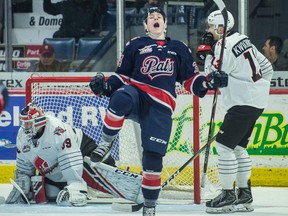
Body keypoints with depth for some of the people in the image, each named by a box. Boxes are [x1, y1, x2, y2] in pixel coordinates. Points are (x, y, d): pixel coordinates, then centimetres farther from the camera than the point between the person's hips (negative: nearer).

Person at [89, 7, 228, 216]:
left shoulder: (179, 49, 20)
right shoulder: (135, 46, 16)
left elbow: (191, 79, 19)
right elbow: (122, 75, 16)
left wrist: (209, 82, 0)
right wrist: (105, 86, -3)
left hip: (161, 107, 1)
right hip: (136, 95, -1)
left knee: (153, 157, -7)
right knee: (120, 99, -40)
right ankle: (106, 143, -21)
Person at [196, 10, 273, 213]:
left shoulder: (224, 46, -16)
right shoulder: (242, 40, 13)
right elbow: (267, 68, 17)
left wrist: (207, 52, -10)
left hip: (244, 103, -10)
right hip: (257, 101, 10)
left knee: (224, 145, -9)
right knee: (238, 147, 16)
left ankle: (228, 196, -8)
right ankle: (244, 196, 19)